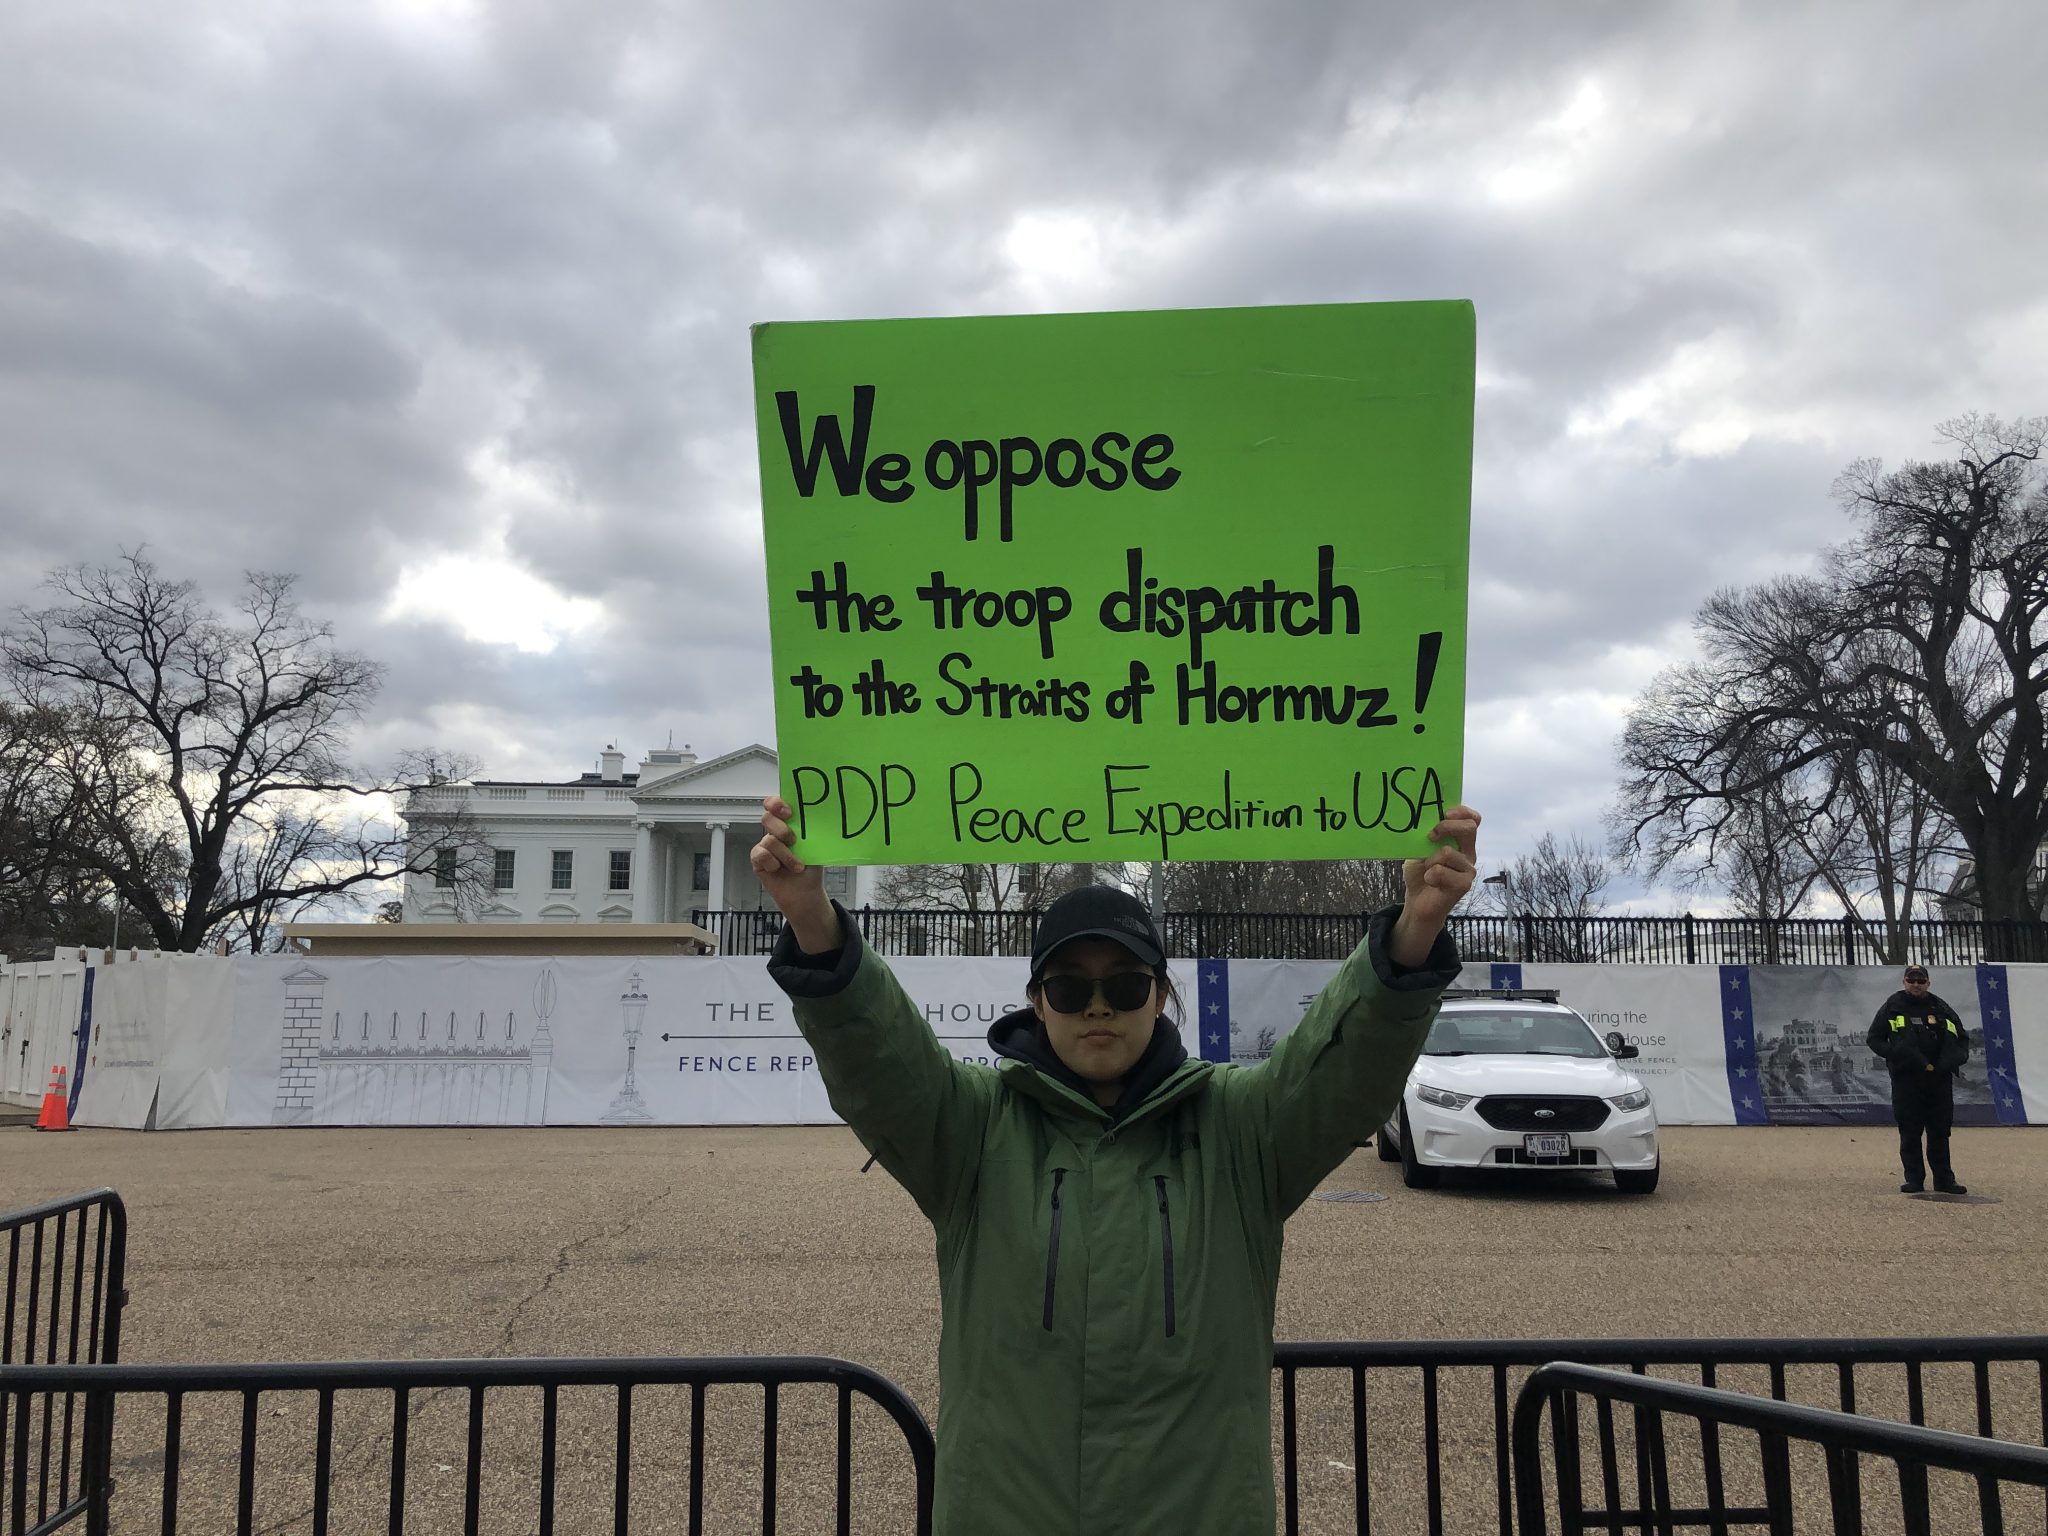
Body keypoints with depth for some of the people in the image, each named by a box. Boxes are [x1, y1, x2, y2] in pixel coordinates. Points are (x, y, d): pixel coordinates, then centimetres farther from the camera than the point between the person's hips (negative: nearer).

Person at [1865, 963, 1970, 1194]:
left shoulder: (1941, 1009, 11)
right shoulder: (1892, 1007, 5)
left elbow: (1962, 1038, 18)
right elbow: (1874, 1038, 7)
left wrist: (1955, 1059, -2)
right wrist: (1894, 1053, -11)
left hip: (1939, 1080, 2)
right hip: (1906, 1079, -2)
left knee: (1940, 1131, 6)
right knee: (1909, 1132, -1)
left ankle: (1944, 1179, 14)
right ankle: (1914, 1179, 5)